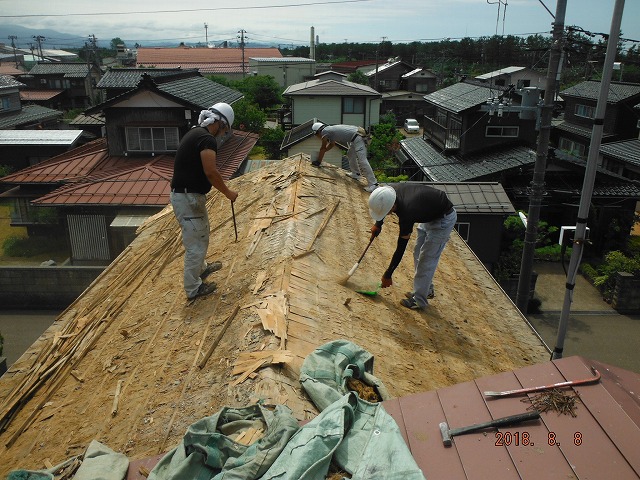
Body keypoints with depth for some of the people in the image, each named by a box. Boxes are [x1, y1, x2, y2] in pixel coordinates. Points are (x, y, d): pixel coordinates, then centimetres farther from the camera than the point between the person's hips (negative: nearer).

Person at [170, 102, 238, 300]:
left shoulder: (195, 133, 13)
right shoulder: (207, 138, -18)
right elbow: (211, 172, -25)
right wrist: (228, 192, -11)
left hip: (185, 195, 10)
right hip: (188, 198, -10)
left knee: (200, 237, 27)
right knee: (196, 244, 2)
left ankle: (201, 268, 48)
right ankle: (193, 288, 15)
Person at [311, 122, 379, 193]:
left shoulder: (324, 131, -2)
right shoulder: (330, 130, 26)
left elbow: (323, 148, 4)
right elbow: (332, 144, 43)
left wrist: (318, 162, 14)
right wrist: (320, 153, 43)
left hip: (357, 138, -10)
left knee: (362, 160, -14)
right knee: (351, 154, 28)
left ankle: (373, 184, -18)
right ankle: (356, 173, 33)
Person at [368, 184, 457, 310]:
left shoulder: (406, 213, -39)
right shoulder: (390, 190, -21)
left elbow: (400, 249, -28)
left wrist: (387, 275, -18)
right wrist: (378, 224, 9)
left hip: (444, 219, -9)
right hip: (430, 214, 9)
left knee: (426, 260, -6)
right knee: (418, 254, 15)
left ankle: (419, 301, 4)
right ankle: (427, 289, 29)